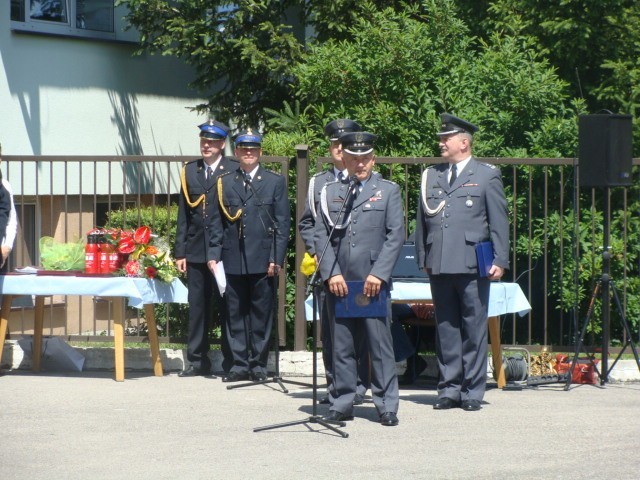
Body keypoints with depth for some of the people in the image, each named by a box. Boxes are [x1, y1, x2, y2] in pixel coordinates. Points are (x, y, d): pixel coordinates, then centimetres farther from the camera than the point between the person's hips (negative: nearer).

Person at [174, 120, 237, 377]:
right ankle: (197, 360, 15)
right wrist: (180, 251, 7)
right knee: (197, 307, 8)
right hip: (196, 251, 4)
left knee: (227, 306, 1)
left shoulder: (234, 171, -3)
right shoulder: (190, 171, 11)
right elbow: (183, 214, 12)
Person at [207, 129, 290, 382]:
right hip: (233, 260, 2)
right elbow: (217, 223, 11)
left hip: (263, 260, -2)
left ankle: (258, 364, 9)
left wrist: (277, 259, -6)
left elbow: (283, 223, 1)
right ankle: (239, 364, 9)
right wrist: (214, 255, 1)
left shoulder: (275, 182, 5)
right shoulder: (224, 183, 11)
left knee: (261, 314, 2)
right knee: (235, 314, 4)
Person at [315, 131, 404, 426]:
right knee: (341, 345, 5)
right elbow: (321, 235, 8)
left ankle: (386, 406, 1)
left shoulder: (388, 191, 8)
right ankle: (342, 404, 11)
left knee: (380, 344, -3)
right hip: (338, 282, 2)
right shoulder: (330, 192, 13)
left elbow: (396, 235, 1)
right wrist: (331, 273, -4)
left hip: (373, 282, -2)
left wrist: (378, 274, -9)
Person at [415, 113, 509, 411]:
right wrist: (423, 258, 11)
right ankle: (449, 388, 13)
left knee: (474, 329, 0)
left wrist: (499, 261, -4)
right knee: (445, 328, 6)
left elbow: (499, 221, 2)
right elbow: (422, 221, 17)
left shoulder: (487, 175, 5)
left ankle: (473, 391, 6)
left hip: (472, 266, -4)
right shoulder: (431, 176, 16)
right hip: (440, 265, 4)